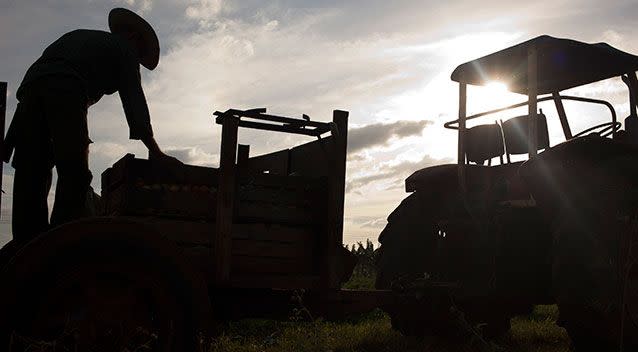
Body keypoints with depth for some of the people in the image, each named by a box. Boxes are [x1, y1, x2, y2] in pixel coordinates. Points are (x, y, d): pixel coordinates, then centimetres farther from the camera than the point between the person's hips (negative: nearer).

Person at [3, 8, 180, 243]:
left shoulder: (78, 36, 39)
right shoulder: (124, 48, 20)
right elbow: (133, 99, 9)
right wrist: (154, 151, 4)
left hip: (31, 85, 6)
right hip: (68, 92, -6)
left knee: (30, 175, 0)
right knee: (74, 173, -10)